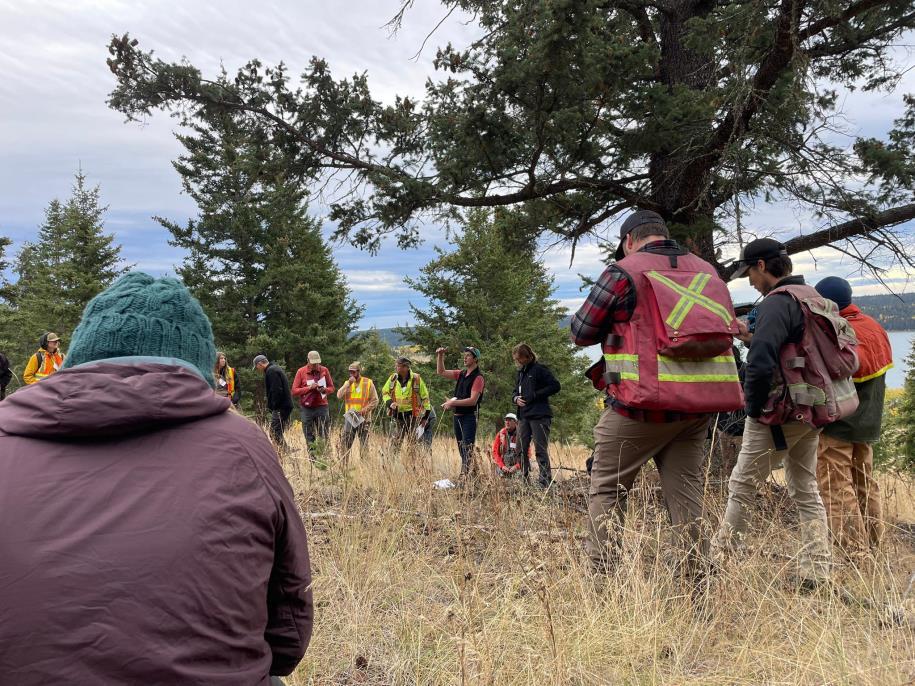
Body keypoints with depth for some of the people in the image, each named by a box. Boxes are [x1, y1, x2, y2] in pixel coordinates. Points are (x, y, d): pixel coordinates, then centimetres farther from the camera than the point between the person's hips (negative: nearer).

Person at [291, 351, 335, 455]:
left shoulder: (324, 370, 4)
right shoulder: (301, 371, -1)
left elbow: (331, 388, 11)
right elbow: (294, 391, -3)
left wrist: (324, 390, -12)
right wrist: (309, 388, -16)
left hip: (322, 407, 1)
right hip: (307, 408, -1)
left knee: (324, 435, -1)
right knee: (309, 437, 1)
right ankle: (312, 457, 7)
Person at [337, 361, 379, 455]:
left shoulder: (368, 383, -1)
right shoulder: (347, 383, 9)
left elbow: (375, 401, -3)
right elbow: (339, 396, -6)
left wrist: (365, 409, -16)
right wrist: (349, 384, -12)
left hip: (363, 418, -3)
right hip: (349, 418, 3)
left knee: (364, 444, 4)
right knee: (346, 443, 1)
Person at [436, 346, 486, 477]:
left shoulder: (478, 378, -10)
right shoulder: (461, 374, 13)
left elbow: (473, 400, -18)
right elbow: (441, 372, 19)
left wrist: (453, 403, -18)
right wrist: (440, 356, 6)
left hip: (469, 416, -8)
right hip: (458, 416, 8)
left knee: (468, 450, -13)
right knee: (461, 450, 11)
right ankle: (463, 475, 17)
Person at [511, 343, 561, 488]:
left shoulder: (539, 369, -5)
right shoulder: (520, 373, 19)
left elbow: (555, 386, -11)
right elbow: (516, 392, 28)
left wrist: (534, 395, -15)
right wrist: (515, 399, 3)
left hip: (539, 416, -8)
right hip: (523, 416, 8)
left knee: (541, 450, -8)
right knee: (521, 450, 8)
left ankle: (545, 482, -7)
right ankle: (524, 480, 16)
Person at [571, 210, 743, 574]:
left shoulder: (624, 272, -5)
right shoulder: (707, 271, 12)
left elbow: (581, 332, -1)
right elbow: (726, 329, 21)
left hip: (642, 405, -5)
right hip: (698, 406, 5)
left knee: (607, 489, 6)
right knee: (686, 492, 12)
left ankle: (602, 574, 2)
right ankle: (696, 575, 14)